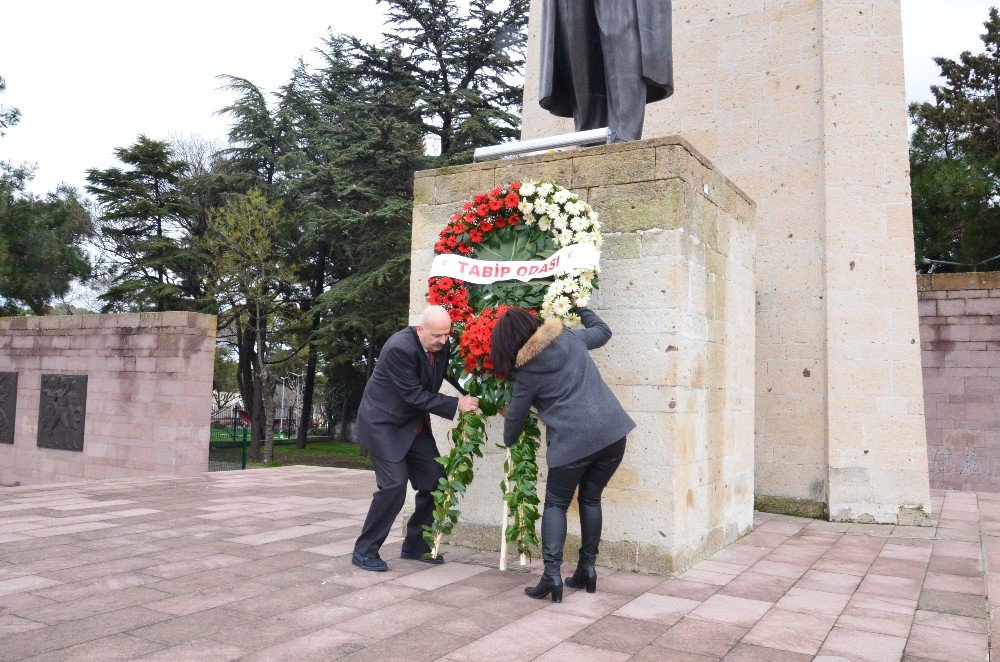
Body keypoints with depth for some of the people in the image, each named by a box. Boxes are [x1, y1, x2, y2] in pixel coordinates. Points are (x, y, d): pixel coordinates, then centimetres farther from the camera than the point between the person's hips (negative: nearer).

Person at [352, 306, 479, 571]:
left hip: (414, 424, 8)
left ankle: (415, 545, 20)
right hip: (384, 423, -8)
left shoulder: (442, 346, -6)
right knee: (394, 485, -16)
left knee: (434, 481, 5)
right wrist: (456, 405, -26)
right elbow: (414, 395, -26)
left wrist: (477, 399, -9)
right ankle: (364, 551, 0)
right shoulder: (399, 348, -27)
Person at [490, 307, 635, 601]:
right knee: (591, 500, 19)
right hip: (613, 432, 5)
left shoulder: (527, 372, -3)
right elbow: (603, 331, 26)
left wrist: (509, 440, 30)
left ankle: (552, 574, 1)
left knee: (556, 504, 11)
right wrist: (581, 309, 40)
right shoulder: (570, 337, 6)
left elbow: (515, 414, 10)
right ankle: (587, 569, 24)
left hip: (572, 442, -5)